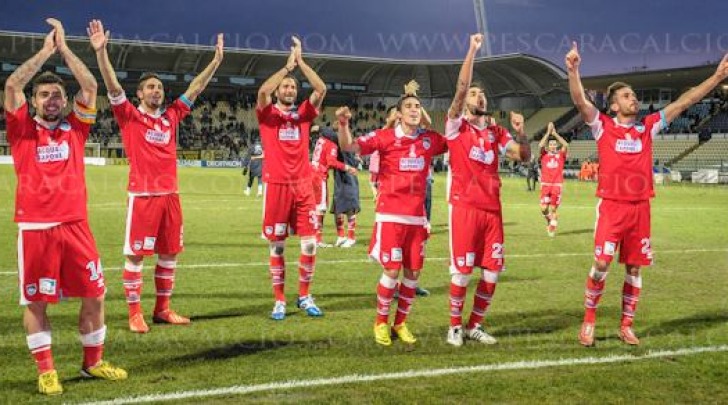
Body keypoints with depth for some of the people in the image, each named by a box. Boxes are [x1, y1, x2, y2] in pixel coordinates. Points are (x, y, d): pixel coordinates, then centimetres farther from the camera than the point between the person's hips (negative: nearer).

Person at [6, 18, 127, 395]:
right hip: (35, 229, -2)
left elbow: (90, 86, 0)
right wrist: (46, 50, -6)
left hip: (75, 225, 3)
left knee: (94, 295, 6)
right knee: (36, 301, 2)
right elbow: (11, 85, -10)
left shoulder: (75, 128, 9)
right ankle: (46, 370, 14)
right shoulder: (22, 129, 4)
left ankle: (93, 362, 22)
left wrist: (64, 48, 1)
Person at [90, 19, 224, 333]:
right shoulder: (129, 116, 0)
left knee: (170, 253, 10)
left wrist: (216, 60, 13)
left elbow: (195, 89, 16)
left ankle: (162, 309, 21)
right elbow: (112, 86, -12)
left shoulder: (171, 116, 13)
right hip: (142, 195, -5)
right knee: (135, 254, -2)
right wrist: (101, 51, -24)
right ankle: (134, 313, 5)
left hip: (170, 194, 6)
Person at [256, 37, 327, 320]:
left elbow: (321, 89, -4)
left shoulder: (303, 114, 10)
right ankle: (279, 301, 11)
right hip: (277, 186, -3)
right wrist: (288, 65, -14)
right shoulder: (267, 114, 3)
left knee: (310, 243, 1)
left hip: (303, 185, 3)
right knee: (277, 246, 2)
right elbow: (263, 91, -18)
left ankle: (304, 296, 16)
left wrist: (301, 61, -7)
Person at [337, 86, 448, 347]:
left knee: (413, 271, 7)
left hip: (417, 215, 4)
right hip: (390, 214, -4)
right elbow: (349, 146, -16)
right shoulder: (385, 136, -6)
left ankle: (401, 323, 24)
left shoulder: (430, 139, 6)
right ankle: (381, 322, 14)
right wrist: (343, 124, -35)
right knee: (392, 270, -6)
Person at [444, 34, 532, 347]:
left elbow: (524, 157, 10)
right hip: (465, 207, -5)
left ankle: (475, 326, 20)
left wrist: (521, 132, -8)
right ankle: (455, 327, 12)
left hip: (492, 208, 5)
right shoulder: (456, 125, 0)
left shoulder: (496, 132, 14)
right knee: (462, 271, -3)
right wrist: (472, 50, -15)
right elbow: (460, 88, -13)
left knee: (492, 270, 5)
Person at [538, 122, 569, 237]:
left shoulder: (560, 155, 9)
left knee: (553, 209, 0)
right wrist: (548, 133, -7)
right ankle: (549, 221, 22)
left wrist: (555, 134, -2)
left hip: (557, 185, 0)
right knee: (544, 208, -8)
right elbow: (540, 145, -9)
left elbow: (566, 145, -6)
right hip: (545, 184, 0)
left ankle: (552, 228, 13)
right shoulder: (544, 154, 8)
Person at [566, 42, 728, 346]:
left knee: (634, 268, 7)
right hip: (611, 206, -4)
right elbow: (580, 101, -15)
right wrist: (573, 71, -32)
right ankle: (589, 321, 7)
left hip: (640, 207, 4)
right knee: (601, 264, -10)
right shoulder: (603, 126, 0)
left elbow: (683, 102, 10)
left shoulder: (648, 126, 10)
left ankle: (626, 326, 18)